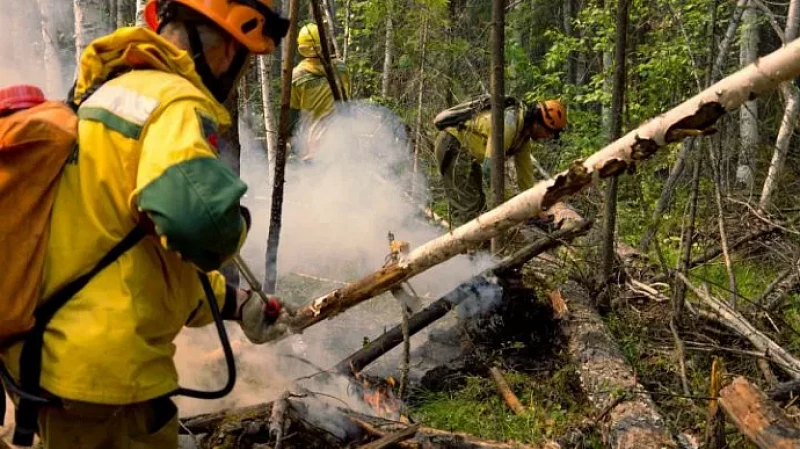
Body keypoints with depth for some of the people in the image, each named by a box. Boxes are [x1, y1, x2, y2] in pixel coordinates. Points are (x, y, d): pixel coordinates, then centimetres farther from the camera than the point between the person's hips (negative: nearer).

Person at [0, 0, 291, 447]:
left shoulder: (105, 94, 15)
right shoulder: (176, 102, -16)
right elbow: (198, 214, -38)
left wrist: (235, 303, 26)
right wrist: (235, 225, -12)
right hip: (103, 372, -9)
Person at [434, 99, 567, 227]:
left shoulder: (525, 134, 5)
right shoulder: (510, 120, -26)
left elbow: (525, 172, 12)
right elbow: (491, 166, -31)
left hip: (468, 154, 11)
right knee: (470, 208, -15)